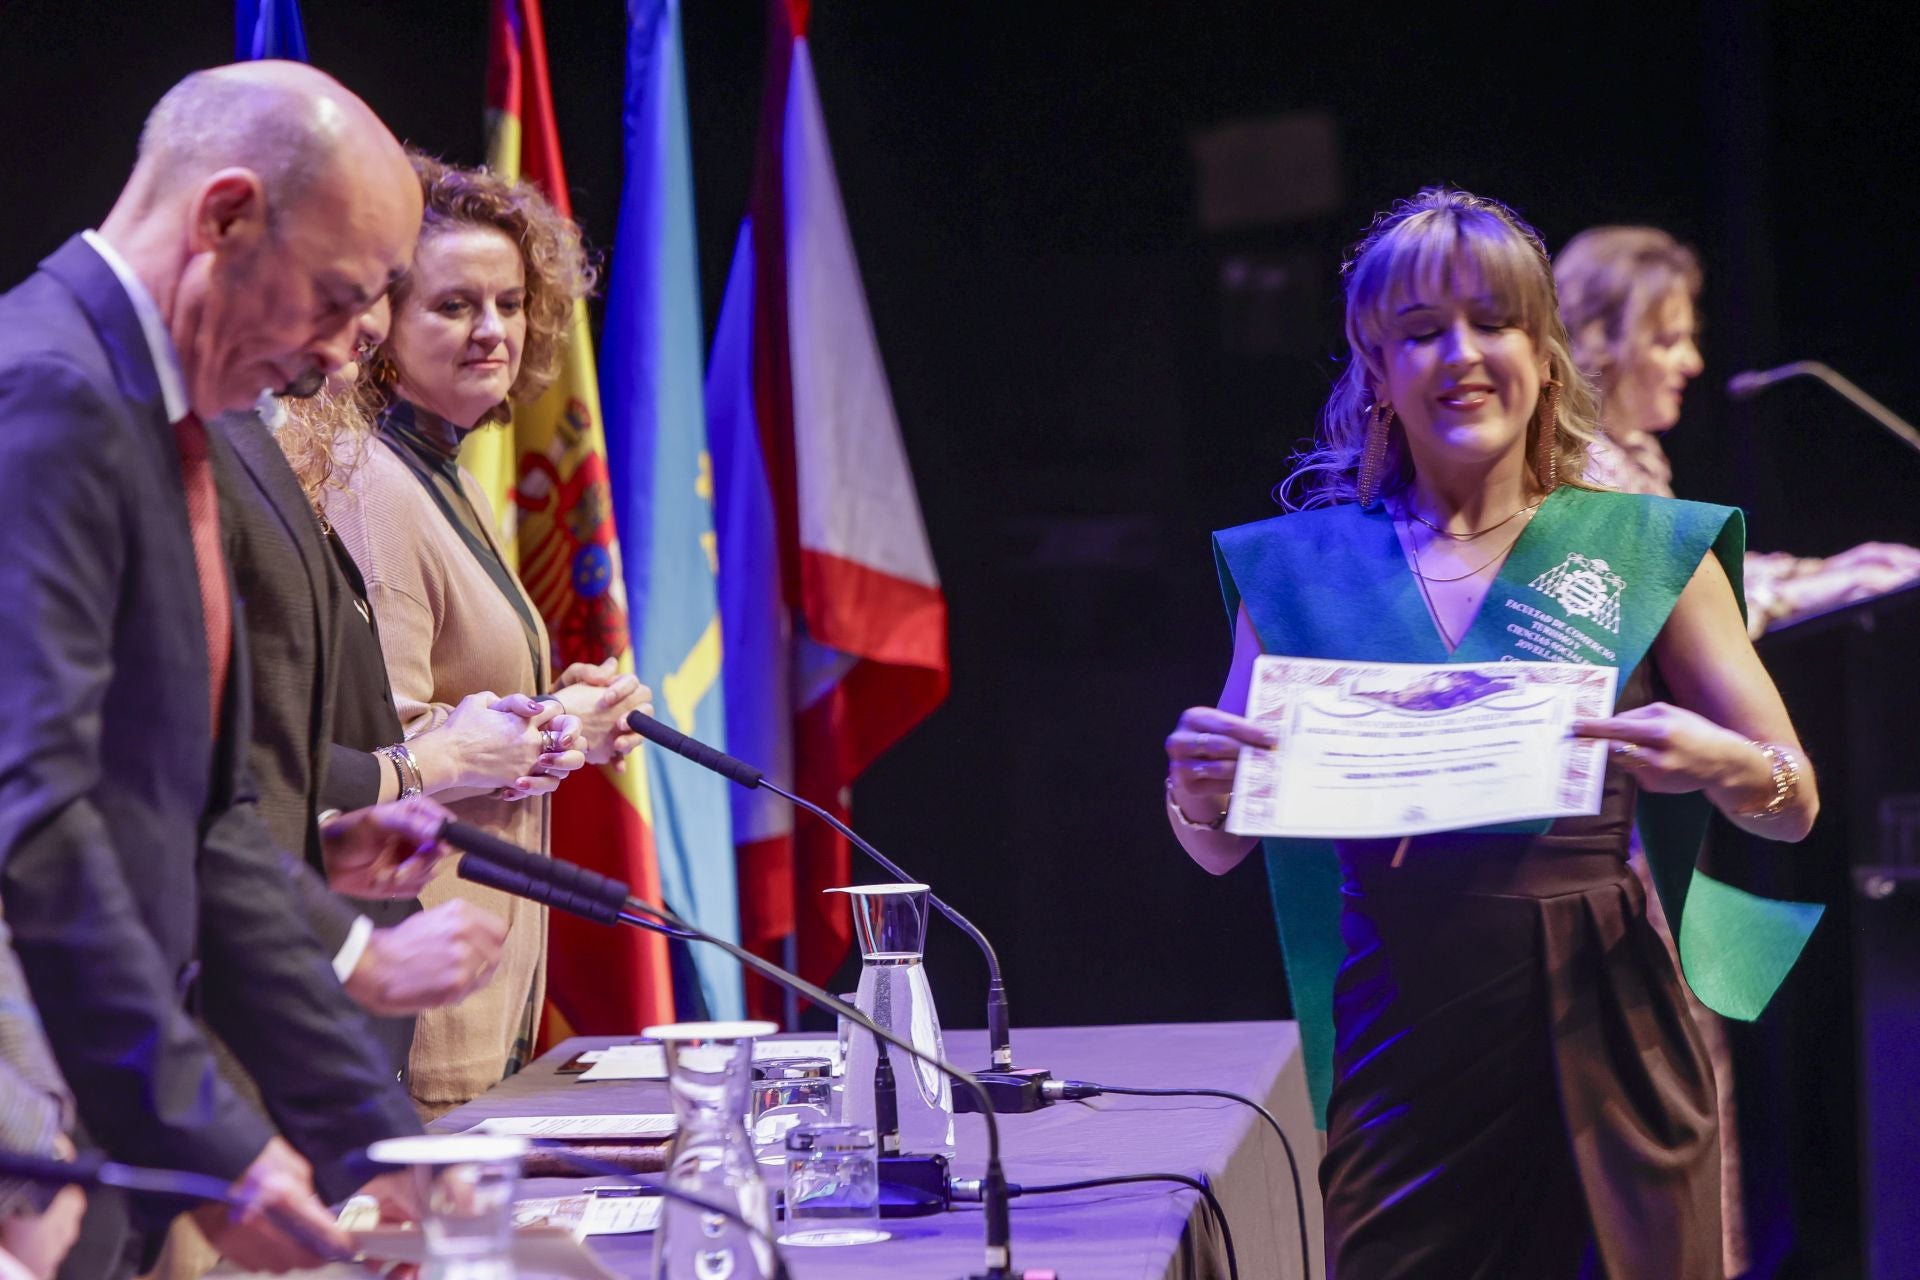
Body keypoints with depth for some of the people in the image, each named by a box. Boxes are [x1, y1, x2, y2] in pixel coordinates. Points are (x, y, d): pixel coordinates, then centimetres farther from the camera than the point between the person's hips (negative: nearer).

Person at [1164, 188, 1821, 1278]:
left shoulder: (1650, 550, 4)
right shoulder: (1302, 565, 6)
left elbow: (1794, 807, 5)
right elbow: (1220, 851, 8)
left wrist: (1719, 764, -17)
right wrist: (1198, 787, -14)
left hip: (1601, 1029, 0)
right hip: (1398, 1028, 0)